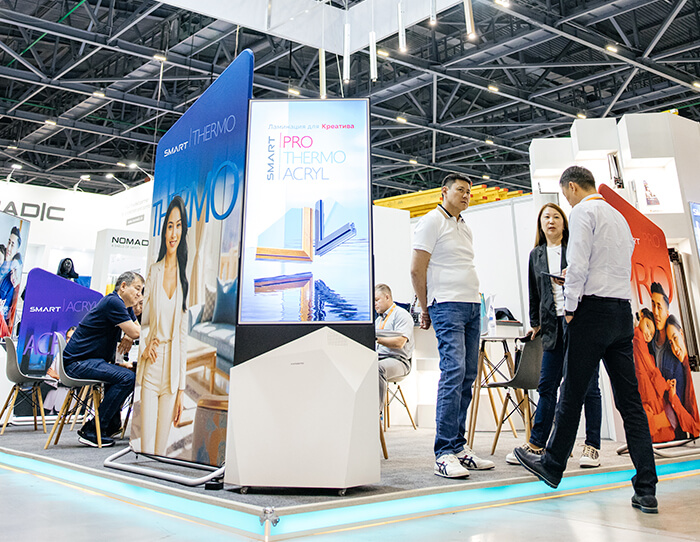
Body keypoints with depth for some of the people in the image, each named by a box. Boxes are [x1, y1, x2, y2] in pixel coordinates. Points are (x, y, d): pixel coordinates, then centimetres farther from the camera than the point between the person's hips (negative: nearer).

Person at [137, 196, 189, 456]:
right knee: (146, 447, -1)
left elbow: (184, 334, 5)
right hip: (150, 368, -1)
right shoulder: (152, 271, 2)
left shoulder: (184, 275, 4)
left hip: (172, 370, 1)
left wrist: (181, 388, 3)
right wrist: (144, 345, -11)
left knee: (161, 449, 9)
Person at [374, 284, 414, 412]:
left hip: (397, 359, -7)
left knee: (378, 368, -39)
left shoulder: (401, 314, 0)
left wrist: (375, 338, -18)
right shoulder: (378, 319, 27)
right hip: (378, 358, 7)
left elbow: (399, 342, -15)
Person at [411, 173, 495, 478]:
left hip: (472, 305, 8)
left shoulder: (464, 227, 23)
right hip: (447, 305, -8)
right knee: (453, 372, -16)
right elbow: (417, 270, -6)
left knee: (467, 377, 7)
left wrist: (474, 302, 16)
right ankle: (444, 454, -13)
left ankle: (459, 447, 14)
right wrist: (426, 309, -2)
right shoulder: (432, 222, -2)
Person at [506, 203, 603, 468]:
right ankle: (536, 444, 10)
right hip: (553, 325, 3)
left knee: (588, 384, 1)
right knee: (547, 385, 4)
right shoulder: (536, 255, 17)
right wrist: (535, 322, 19)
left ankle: (592, 446, 9)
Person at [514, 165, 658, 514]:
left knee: (572, 393, 3)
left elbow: (577, 264, -15)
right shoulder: (619, 216, 22)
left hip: (594, 308, -8)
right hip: (623, 310, 8)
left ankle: (552, 467, 17)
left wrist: (570, 307, -6)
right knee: (630, 399, 4)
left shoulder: (583, 211, -4)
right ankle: (646, 490, 3)